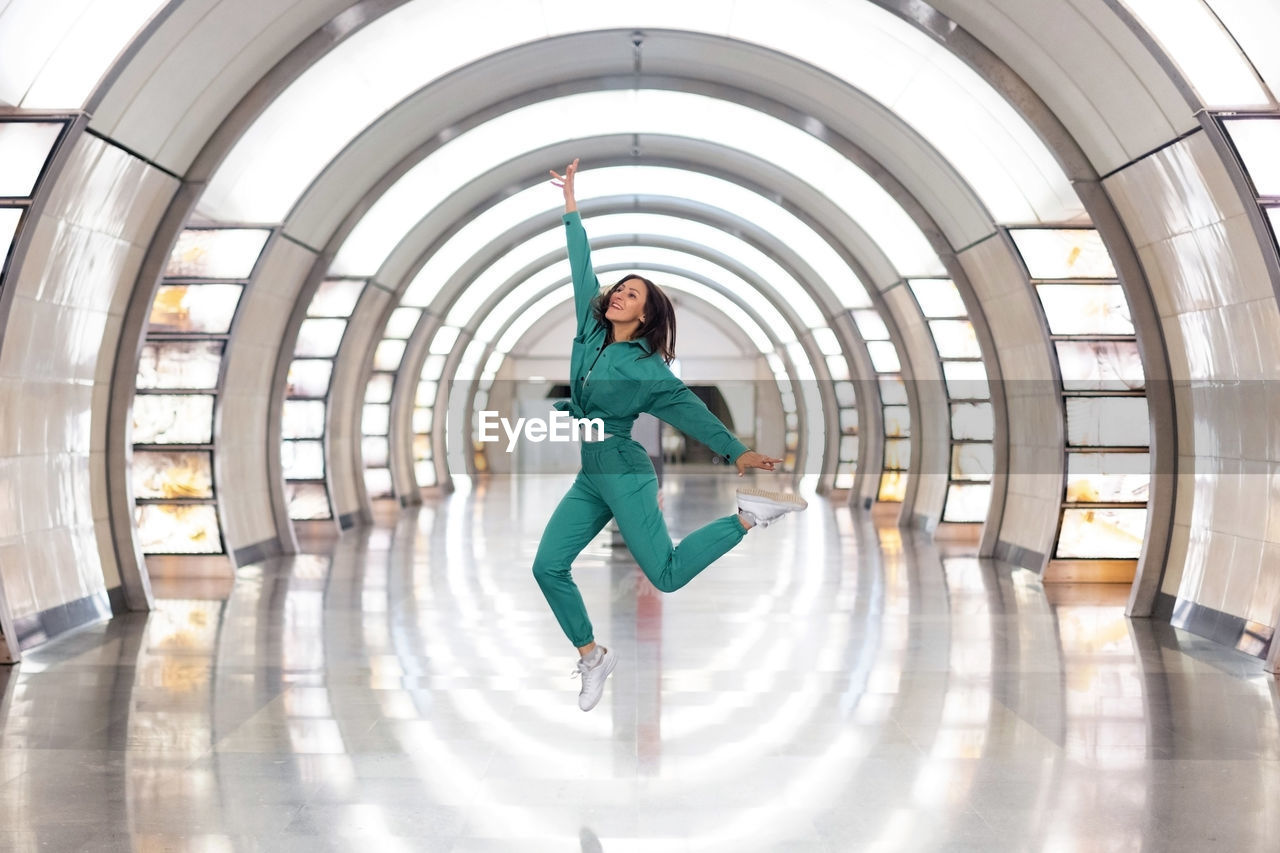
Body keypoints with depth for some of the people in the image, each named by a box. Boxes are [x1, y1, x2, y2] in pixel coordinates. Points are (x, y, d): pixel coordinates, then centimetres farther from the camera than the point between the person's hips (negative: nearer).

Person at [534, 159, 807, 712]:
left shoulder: (647, 365, -6)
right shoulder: (590, 331, 8)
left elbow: (688, 408, -8)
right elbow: (582, 268, 11)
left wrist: (736, 451, -16)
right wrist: (570, 204, 13)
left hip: (624, 472, -6)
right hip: (588, 478, 6)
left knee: (666, 575, -12)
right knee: (548, 567, -2)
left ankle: (751, 514, 5)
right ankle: (592, 657, 13)